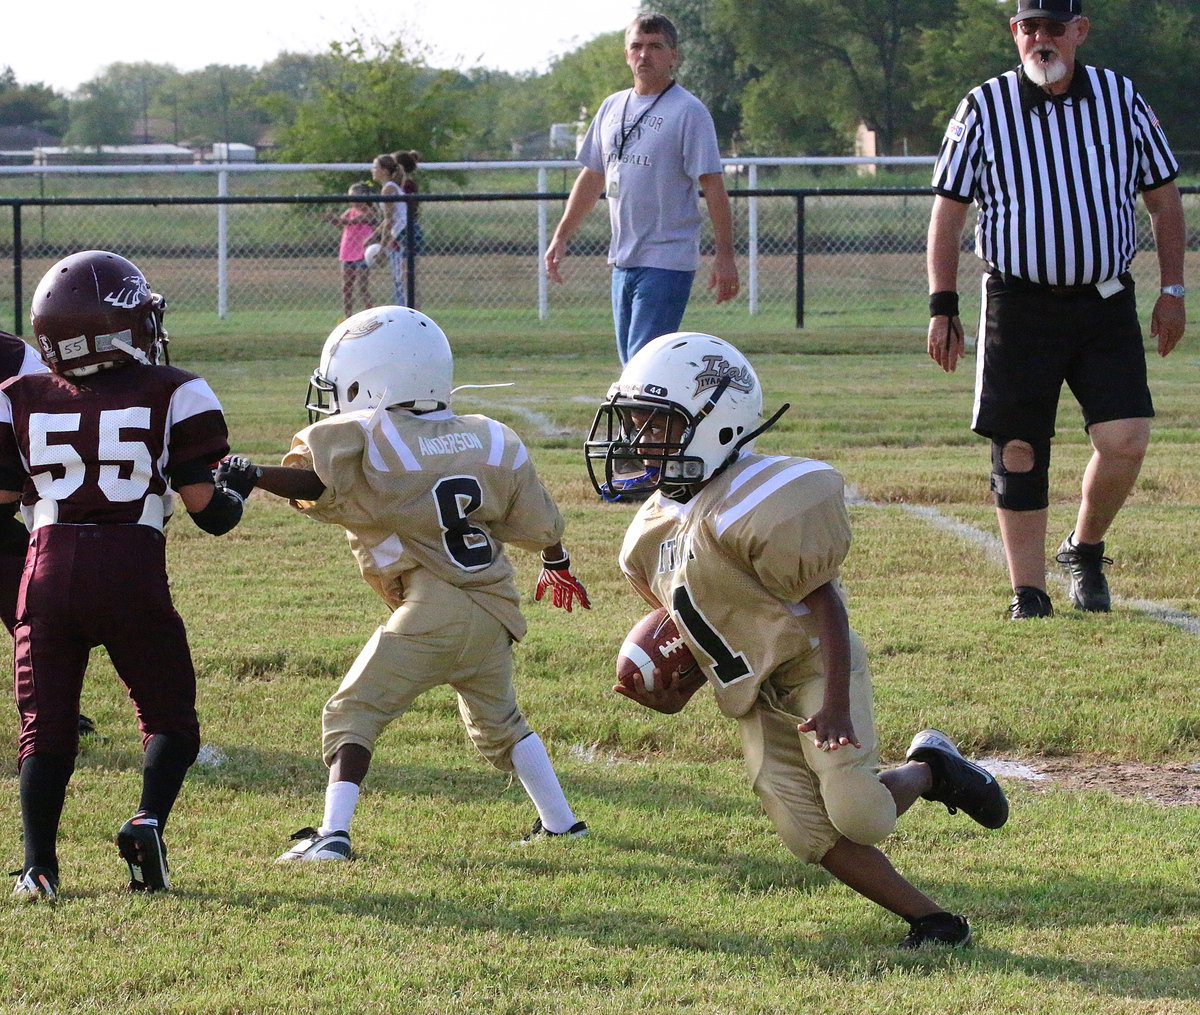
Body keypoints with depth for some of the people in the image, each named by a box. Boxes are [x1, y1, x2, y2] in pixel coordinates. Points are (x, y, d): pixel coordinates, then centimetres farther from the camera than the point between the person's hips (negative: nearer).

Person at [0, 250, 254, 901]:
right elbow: (206, 508, -1)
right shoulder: (172, 396, 1)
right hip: (133, 572, -2)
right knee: (170, 718, 11)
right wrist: (237, 489, 20)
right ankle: (149, 820, -13)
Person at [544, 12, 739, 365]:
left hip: (667, 261, -7)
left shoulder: (688, 111, -8)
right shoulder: (613, 107, 14)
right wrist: (561, 236, 20)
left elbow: (712, 186, -11)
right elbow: (592, 177, 22)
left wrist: (724, 255, -16)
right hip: (623, 258, 7)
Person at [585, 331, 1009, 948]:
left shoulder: (748, 505, -22)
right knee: (808, 833, -5)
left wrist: (835, 707, -26)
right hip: (756, 697, 7)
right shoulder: (652, 534, 6)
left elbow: (824, 601, -20)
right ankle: (928, 918, 7)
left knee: (855, 813, -19)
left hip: (812, 664, -7)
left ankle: (930, 770, 13)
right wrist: (680, 692, 5)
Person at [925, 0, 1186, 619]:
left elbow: (1163, 200, 14)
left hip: (1105, 304, 1)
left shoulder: (1122, 99, 5)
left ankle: (1085, 550, 15)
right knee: (1019, 452, 0)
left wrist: (1172, 291, 9)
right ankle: (1027, 591, 10)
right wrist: (942, 307, -1)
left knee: (1125, 439, -11)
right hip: (1019, 306, -1)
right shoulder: (984, 108, 1)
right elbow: (948, 212, 5)